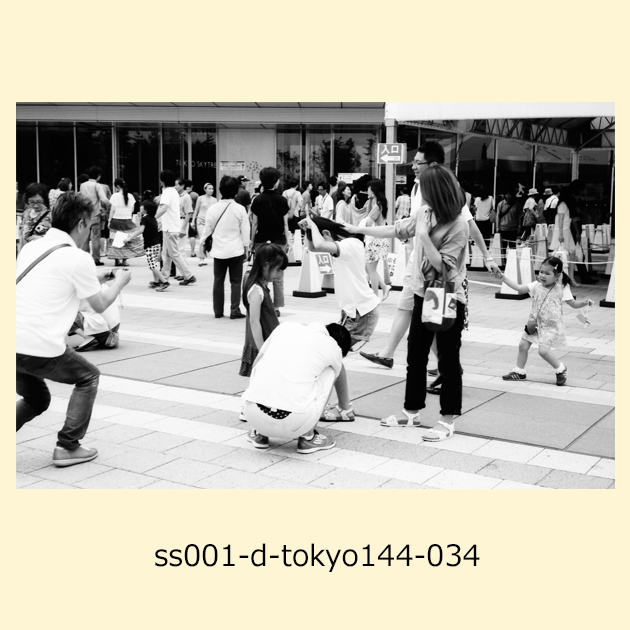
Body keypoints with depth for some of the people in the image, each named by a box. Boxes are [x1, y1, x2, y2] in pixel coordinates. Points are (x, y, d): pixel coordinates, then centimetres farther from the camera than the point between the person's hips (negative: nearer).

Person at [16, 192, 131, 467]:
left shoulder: (31, 247, 13)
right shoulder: (78, 258, -7)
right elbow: (100, 304, 4)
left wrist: (97, 277, 32)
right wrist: (119, 281, 22)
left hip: (14, 343, 7)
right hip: (40, 347, -7)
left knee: (36, 399, 27)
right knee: (88, 377, 19)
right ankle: (67, 447, 14)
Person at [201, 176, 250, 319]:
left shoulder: (213, 208, -4)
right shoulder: (240, 209, -9)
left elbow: (208, 229, 5)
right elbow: (245, 231, -5)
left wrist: (202, 243, 23)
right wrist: (246, 248, 8)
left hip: (218, 251, 2)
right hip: (236, 250, -2)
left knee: (218, 281, 11)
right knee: (235, 281, 5)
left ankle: (218, 311, 15)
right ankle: (234, 311, 1)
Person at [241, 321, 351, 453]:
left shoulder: (286, 326, 18)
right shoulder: (332, 347, 11)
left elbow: (257, 362, 33)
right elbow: (339, 382, 34)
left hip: (253, 416, 3)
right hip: (294, 424, -3)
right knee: (328, 371, 21)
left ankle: (259, 433, 27)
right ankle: (308, 437, 18)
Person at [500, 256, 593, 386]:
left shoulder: (562, 289, -11)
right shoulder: (536, 286, -1)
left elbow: (573, 304, -4)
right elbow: (518, 288, -3)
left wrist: (585, 302, -23)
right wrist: (503, 277, -10)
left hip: (550, 326, -5)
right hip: (534, 323, 5)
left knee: (543, 350, -15)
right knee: (523, 345, 6)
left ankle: (560, 369, 10)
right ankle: (519, 372, 23)